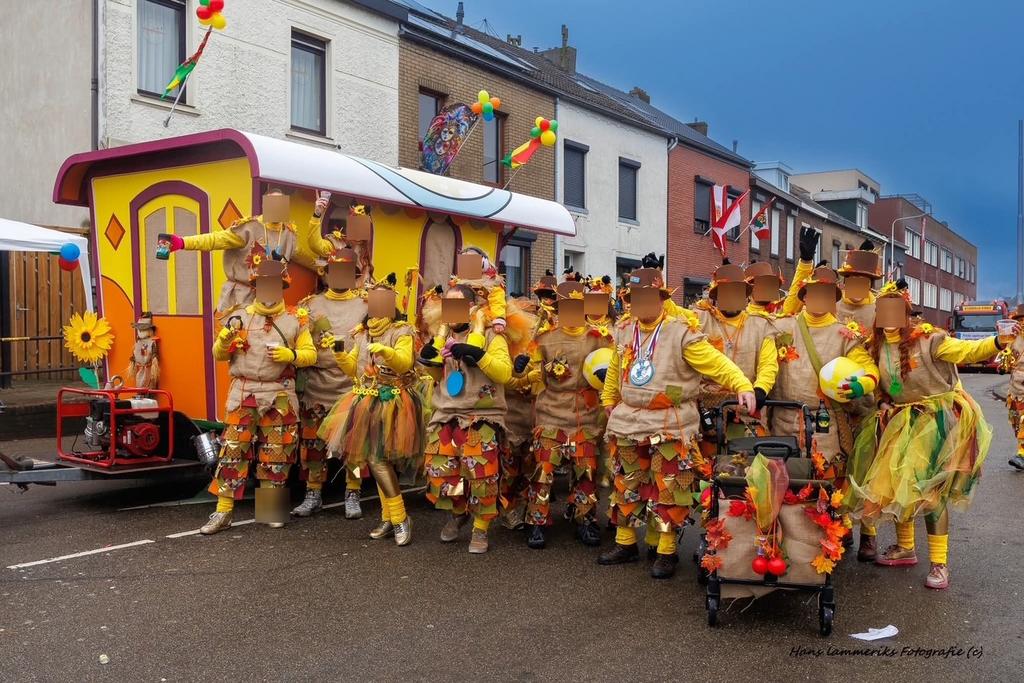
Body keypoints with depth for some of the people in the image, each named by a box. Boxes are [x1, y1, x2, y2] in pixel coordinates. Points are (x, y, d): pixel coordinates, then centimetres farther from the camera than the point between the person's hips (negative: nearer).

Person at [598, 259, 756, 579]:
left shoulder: (681, 330, -13)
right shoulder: (624, 330, 8)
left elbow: (714, 361, -19)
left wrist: (743, 385, -31)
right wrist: (609, 401, 26)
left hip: (670, 426, -6)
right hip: (628, 421, 6)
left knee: (669, 490, -1)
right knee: (627, 485, 15)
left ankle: (666, 551, 12)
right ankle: (625, 543, 29)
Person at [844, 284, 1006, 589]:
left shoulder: (926, 339, -15)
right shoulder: (875, 347, 2)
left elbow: (967, 351, -23)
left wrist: (998, 342, -39)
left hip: (937, 420, -6)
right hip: (900, 422, 6)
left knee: (928, 488, -8)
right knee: (896, 484, 9)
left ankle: (939, 563, 2)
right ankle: (905, 549, 29)